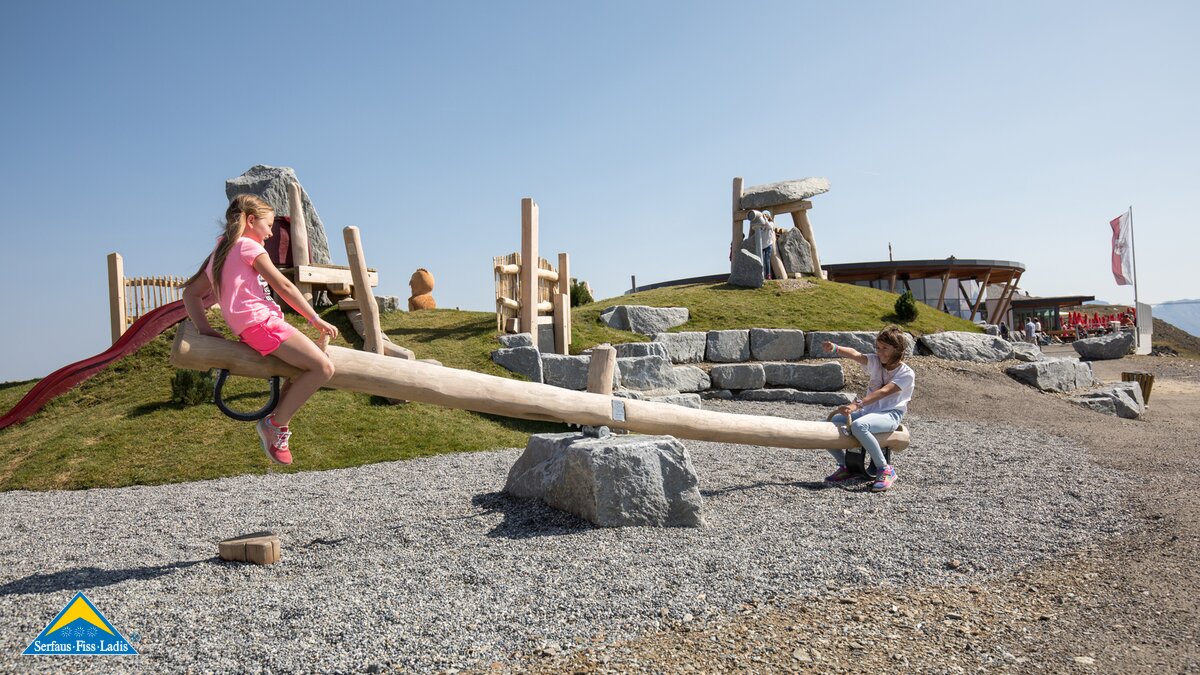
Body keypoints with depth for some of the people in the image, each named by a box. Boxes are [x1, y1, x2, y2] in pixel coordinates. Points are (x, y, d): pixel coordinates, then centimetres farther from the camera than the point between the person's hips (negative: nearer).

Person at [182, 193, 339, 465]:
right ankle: (277, 424, -11)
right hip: (261, 322, -10)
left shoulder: (219, 254, 24)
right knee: (323, 367, -18)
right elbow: (284, 286, -5)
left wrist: (204, 328, 6)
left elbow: (191, 293, 20)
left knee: (308, 363, 18)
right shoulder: (249, 247, -1)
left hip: (247, 329, 10)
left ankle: (278, 419, 13)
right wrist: (315, 319, -1)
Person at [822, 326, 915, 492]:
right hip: (868, 411, 7)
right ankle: (846, 467, 9)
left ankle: (886, 470, -21)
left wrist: (857, 404, -37)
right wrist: (835, 349, -35)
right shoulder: (876, 362, 9)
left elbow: (883, 392, -23)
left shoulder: (907, 374, -7)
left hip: (890, 415, -6)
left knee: (858, 426, -38)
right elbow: (855, 355, -13)